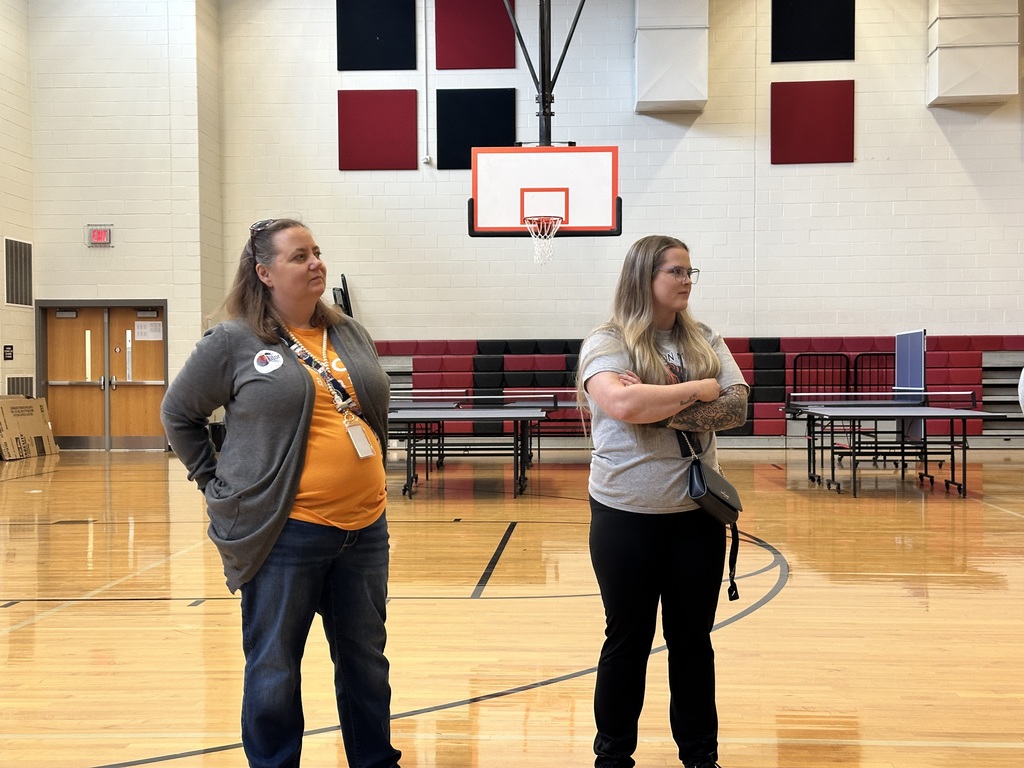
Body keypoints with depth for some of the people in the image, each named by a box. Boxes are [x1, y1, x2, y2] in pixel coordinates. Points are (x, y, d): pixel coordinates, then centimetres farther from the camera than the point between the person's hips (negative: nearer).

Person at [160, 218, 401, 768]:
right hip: (286, 535, -5)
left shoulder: (350, 334, 10)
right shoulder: (233, 342, -5)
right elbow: (178, 415, 5)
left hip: (364, 529, 5)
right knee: (274, 672, 7)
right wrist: (219, 485, 1)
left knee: (366, 662, 16)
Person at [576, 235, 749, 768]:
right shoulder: (606, 342, -7)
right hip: (625, 516, -3)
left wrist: (661, 407, -17)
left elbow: (735, 408, -6)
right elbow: (623, 404, -26)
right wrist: (699, 390, -14)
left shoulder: (705, 341, 6)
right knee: (627, 641, 10)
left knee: (693, 640, 14)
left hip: (697, 514, 4)